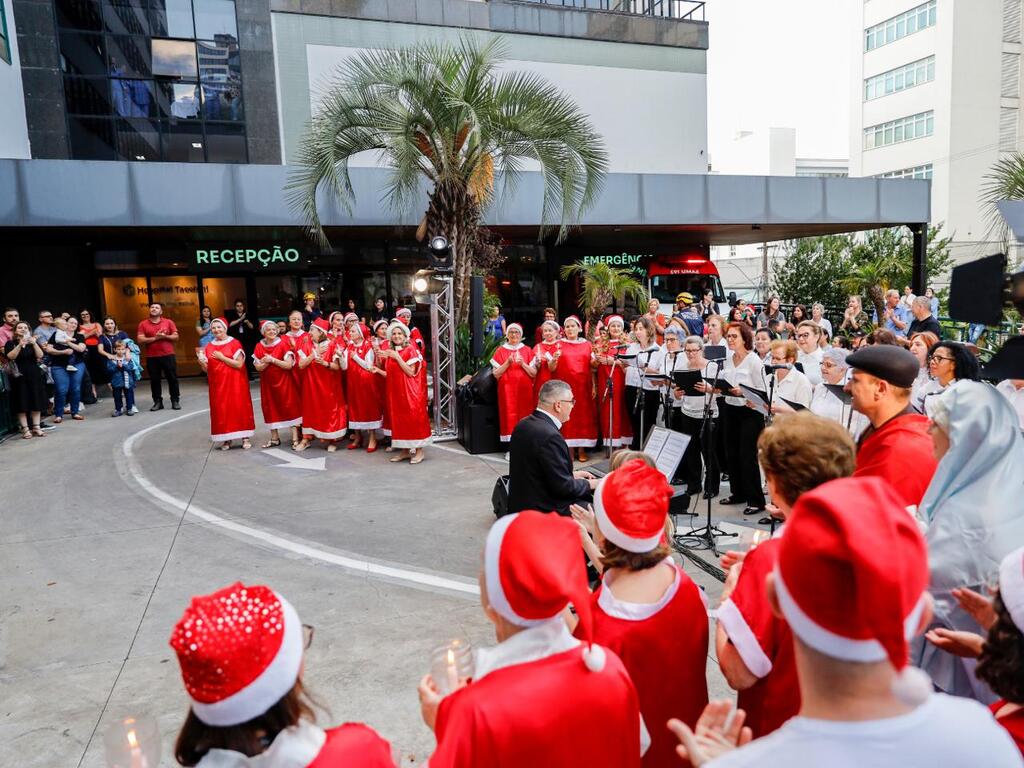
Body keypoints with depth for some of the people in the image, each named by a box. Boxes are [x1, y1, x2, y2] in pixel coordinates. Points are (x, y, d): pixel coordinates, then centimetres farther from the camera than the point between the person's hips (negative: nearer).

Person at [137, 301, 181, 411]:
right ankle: (157, 402, 12)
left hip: (168, 355, 0)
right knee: (154, 380, 5)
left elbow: (176, 337, 2)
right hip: (151, 357, 0)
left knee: (172, 378, 2)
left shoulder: (169, 322, 5)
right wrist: (155, 338, -15)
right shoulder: (143, 324, 4)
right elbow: (140, 340, -5)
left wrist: (164, 336, -15)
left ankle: (175, 401, 10)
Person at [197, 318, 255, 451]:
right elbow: (206, 369, 9)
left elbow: (239, 364, -13)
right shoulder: (209, 347, 9)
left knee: (239, 407, -3)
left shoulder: (235, 343, -4)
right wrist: (201, 361, -11)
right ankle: (226, 439, 11)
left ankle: (245, 438, 4)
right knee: (220, 410, 2)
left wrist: (222, 357, -15)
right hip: (218, 384, 4)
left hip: (234, 383, -4)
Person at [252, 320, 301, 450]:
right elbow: (258, 367, -2)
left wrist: (273, 359, -19)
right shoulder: (259, 346, 3)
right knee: (271, 409, 7)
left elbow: (289, 365, -14)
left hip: (284, 382, -4)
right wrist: (267, 361, -20)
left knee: (290, 407, -4)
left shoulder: (283, 344, -7)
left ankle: (295, 438, -2)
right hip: (267, 383, 4)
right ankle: (274, 438, 17)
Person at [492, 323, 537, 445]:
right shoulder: (500, 351, 5)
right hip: (507, 390, -1)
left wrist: (522, 363, -12)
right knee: (509, 416, -4)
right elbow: (496, 374, -1)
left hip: (524, 390, 1)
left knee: (525, 416, -2)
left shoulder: (527, 350, 8)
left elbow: (534, 373, 2)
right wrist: (507, 363, -13)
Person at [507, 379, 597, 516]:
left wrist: (571, 475, 14)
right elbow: (563, 487, -21)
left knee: (587, 497, 16)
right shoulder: (549, 436, -26)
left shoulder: (524, 424, 2)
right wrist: (589, 484, -3)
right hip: (543, 510, -9)